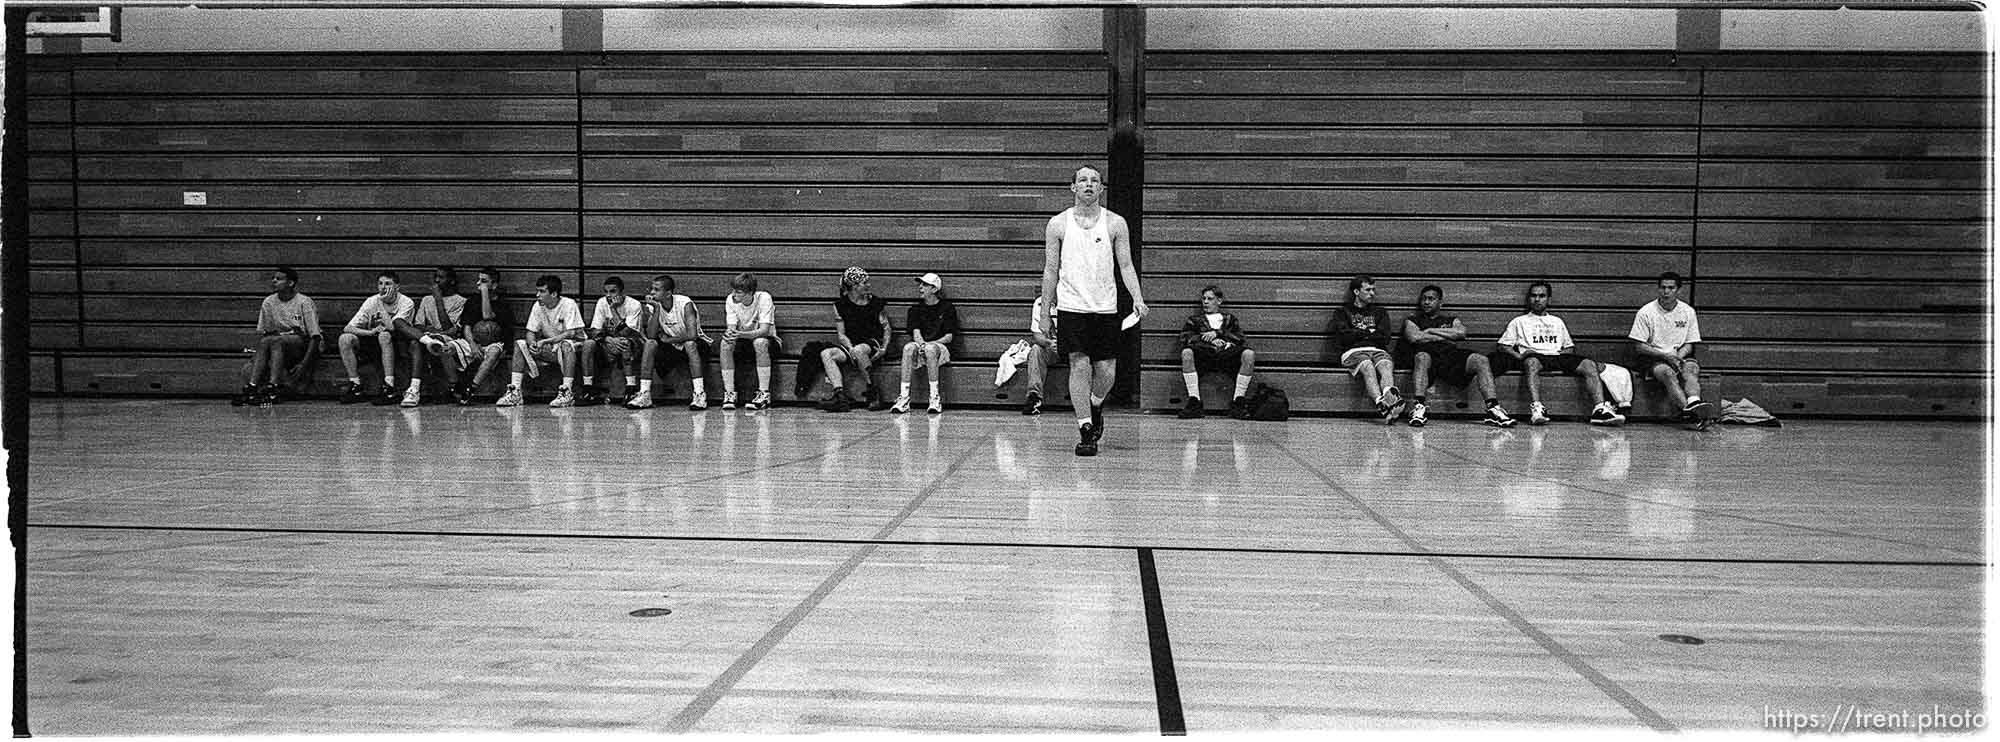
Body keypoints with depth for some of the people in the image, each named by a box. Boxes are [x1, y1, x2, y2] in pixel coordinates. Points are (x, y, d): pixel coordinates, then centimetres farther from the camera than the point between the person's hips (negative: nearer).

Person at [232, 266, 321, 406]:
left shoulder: (304, 302, -6)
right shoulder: (268, 302, 9)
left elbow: (315, 337, -11)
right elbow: (261, 333, 10)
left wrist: (304, 363, -22)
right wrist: (257, 357, -9)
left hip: (302, 344, -4)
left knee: (275, 340, -33)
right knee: (264, 341, -28)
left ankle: (272, 390, -41)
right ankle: (251, 388, -38)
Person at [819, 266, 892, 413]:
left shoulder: (877, 303, 5)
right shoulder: (840, 305, 7)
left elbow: (887, 328, 8)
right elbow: (841, 334, 5)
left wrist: (884, 348, -9)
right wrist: (851, 349, -14)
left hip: (873, 343, -3)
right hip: (850, 345, 3)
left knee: (859, 350, -37)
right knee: (825, 354, -22)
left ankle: (872, 393, -24)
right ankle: (840, 396, -36)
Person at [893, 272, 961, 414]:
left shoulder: (947, 308, 6)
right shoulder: (915, 309, 16)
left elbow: (950, 336, -1)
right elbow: (915, 332, 1)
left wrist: (930, 343, -16)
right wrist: (921, 343, -22)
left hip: (940, 346, -3)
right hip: (921, 346, 3)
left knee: (930, 348, -38)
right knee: (908, 347, -32)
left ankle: (935, 398, -38)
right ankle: (903, 398, -39)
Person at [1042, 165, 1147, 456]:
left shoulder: (1115, 224, 5)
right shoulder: (1058, 224, 4)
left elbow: (1125, 265, 5)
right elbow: (1050, 270, 8)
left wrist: (1137, 298, -10)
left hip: (1106, 309, 1)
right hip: (1071, 307, -1)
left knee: (1107, 372, 1)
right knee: (1079, 366, -9)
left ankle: (1094, 407, 33)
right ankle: (1086, 430, -2)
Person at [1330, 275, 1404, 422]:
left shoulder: (1380, 312, 29)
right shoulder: (1342, 311, 22)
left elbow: (1384, 337, 12)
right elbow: (1344, 337, 3)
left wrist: (1358, 333, 7)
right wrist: (1370, 332, 8)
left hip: (1378, 350, 3)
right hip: (1353, 351, -2)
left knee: (1386, 365, -35)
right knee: (1368, 367, -38)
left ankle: (1390, 398, -67)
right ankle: (1381, 404, -65)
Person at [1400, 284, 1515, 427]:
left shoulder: (1450, 319, 30)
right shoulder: (1412, 319, 24)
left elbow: (1461, 332, 6)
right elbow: (1414, 337, 1)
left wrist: (1431, 331, 6)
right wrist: (1445, 337, 5)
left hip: (1451, 352, 3)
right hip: (1427, 352, -3)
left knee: (1482, 361, -24)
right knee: (1422, 358, -41)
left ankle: (1493, 409, -34)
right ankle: (1419, 408, -51)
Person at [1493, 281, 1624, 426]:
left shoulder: (1557, 321, 33)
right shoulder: (1519, 322, 23)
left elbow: (1570, 347, 29)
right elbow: (1503, 346, 14)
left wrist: (1564, 354, 4)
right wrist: (1519, 355, -6)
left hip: (1558, 357, 4)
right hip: (1534, 357, -4)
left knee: (1589, 364, -24)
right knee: (1532, 362, -42)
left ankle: (1600, 410, -38)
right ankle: (1536, 409, -58)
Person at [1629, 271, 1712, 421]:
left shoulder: (1688, 312, 9)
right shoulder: (1646, 312, -2)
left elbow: (1689, 345, 12)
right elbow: (1639, 347, -4)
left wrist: (1678, 356, -11)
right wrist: (1666, 355, -15)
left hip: (1679, 356, 3)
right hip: (1653, 358, -3)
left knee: (1692, 368, -31)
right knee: (1667, 372, -35)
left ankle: (1693, 401, -57)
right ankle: (1687, 408, -56)